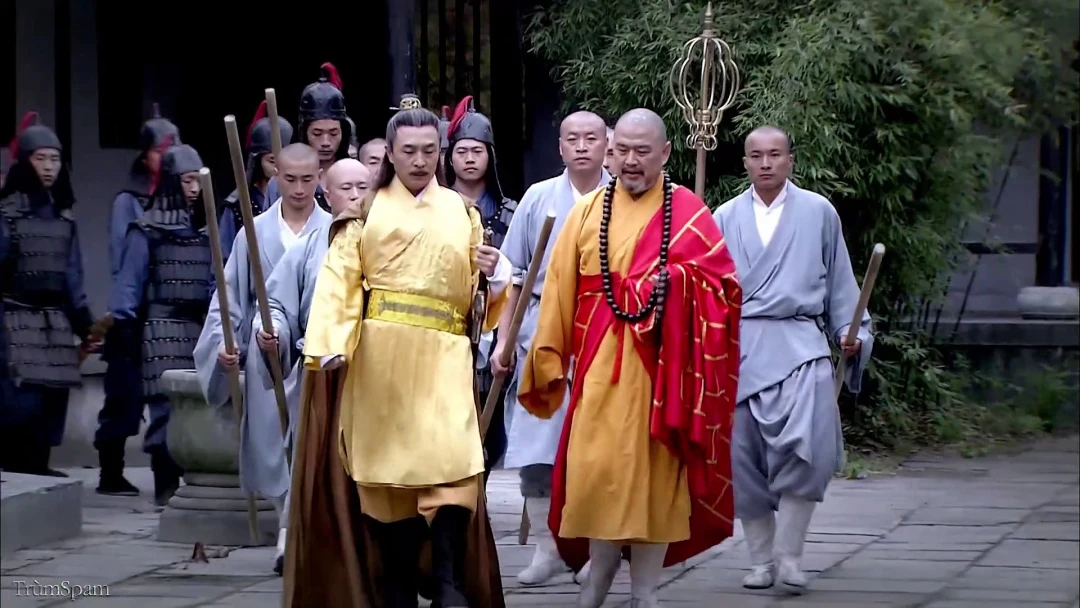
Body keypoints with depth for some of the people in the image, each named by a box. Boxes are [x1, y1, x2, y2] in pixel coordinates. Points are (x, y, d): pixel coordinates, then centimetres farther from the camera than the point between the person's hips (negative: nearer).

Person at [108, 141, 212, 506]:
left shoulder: (204, 228, 14)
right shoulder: (146, 232, -1)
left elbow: (213, 282, 15)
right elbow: (129, 284, -2)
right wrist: (123, 326, -9)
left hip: (200, 331, 5)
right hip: (163, 331, -5)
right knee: (167, 408, -10)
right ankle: (166, 488, -7)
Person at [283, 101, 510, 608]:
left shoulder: (462, 212, 17)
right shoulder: (367, 212, 10)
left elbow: (479, 291, 17)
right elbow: (339, 281, -2)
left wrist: (493, 273, -7)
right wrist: (330, 345, -17)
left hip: (442, 354, 1)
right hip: (380, 355, -1)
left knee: (452, 457, -14)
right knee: (390, 464, 0)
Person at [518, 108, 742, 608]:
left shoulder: (688, 212, 4)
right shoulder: (588, 212, 9)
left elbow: (721, 282, -1)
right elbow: (560, 292, 7)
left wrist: (677, 280, -18)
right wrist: (548, 360, 2)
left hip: (660, 364, -1)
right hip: (601, 364, 1)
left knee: (654, 472, 1)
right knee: (599, 471, -3)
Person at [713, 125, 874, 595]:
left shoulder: (818, 212, 8)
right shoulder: (726, 218, 12)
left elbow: (840, 280, 12)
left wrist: (852, 331, 5)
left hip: (800, 344, -2)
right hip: (741, 346, 2)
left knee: (807, 445, -20)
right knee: (744, 456, 0)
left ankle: (789, 556, -9)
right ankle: (761, 560, 13)